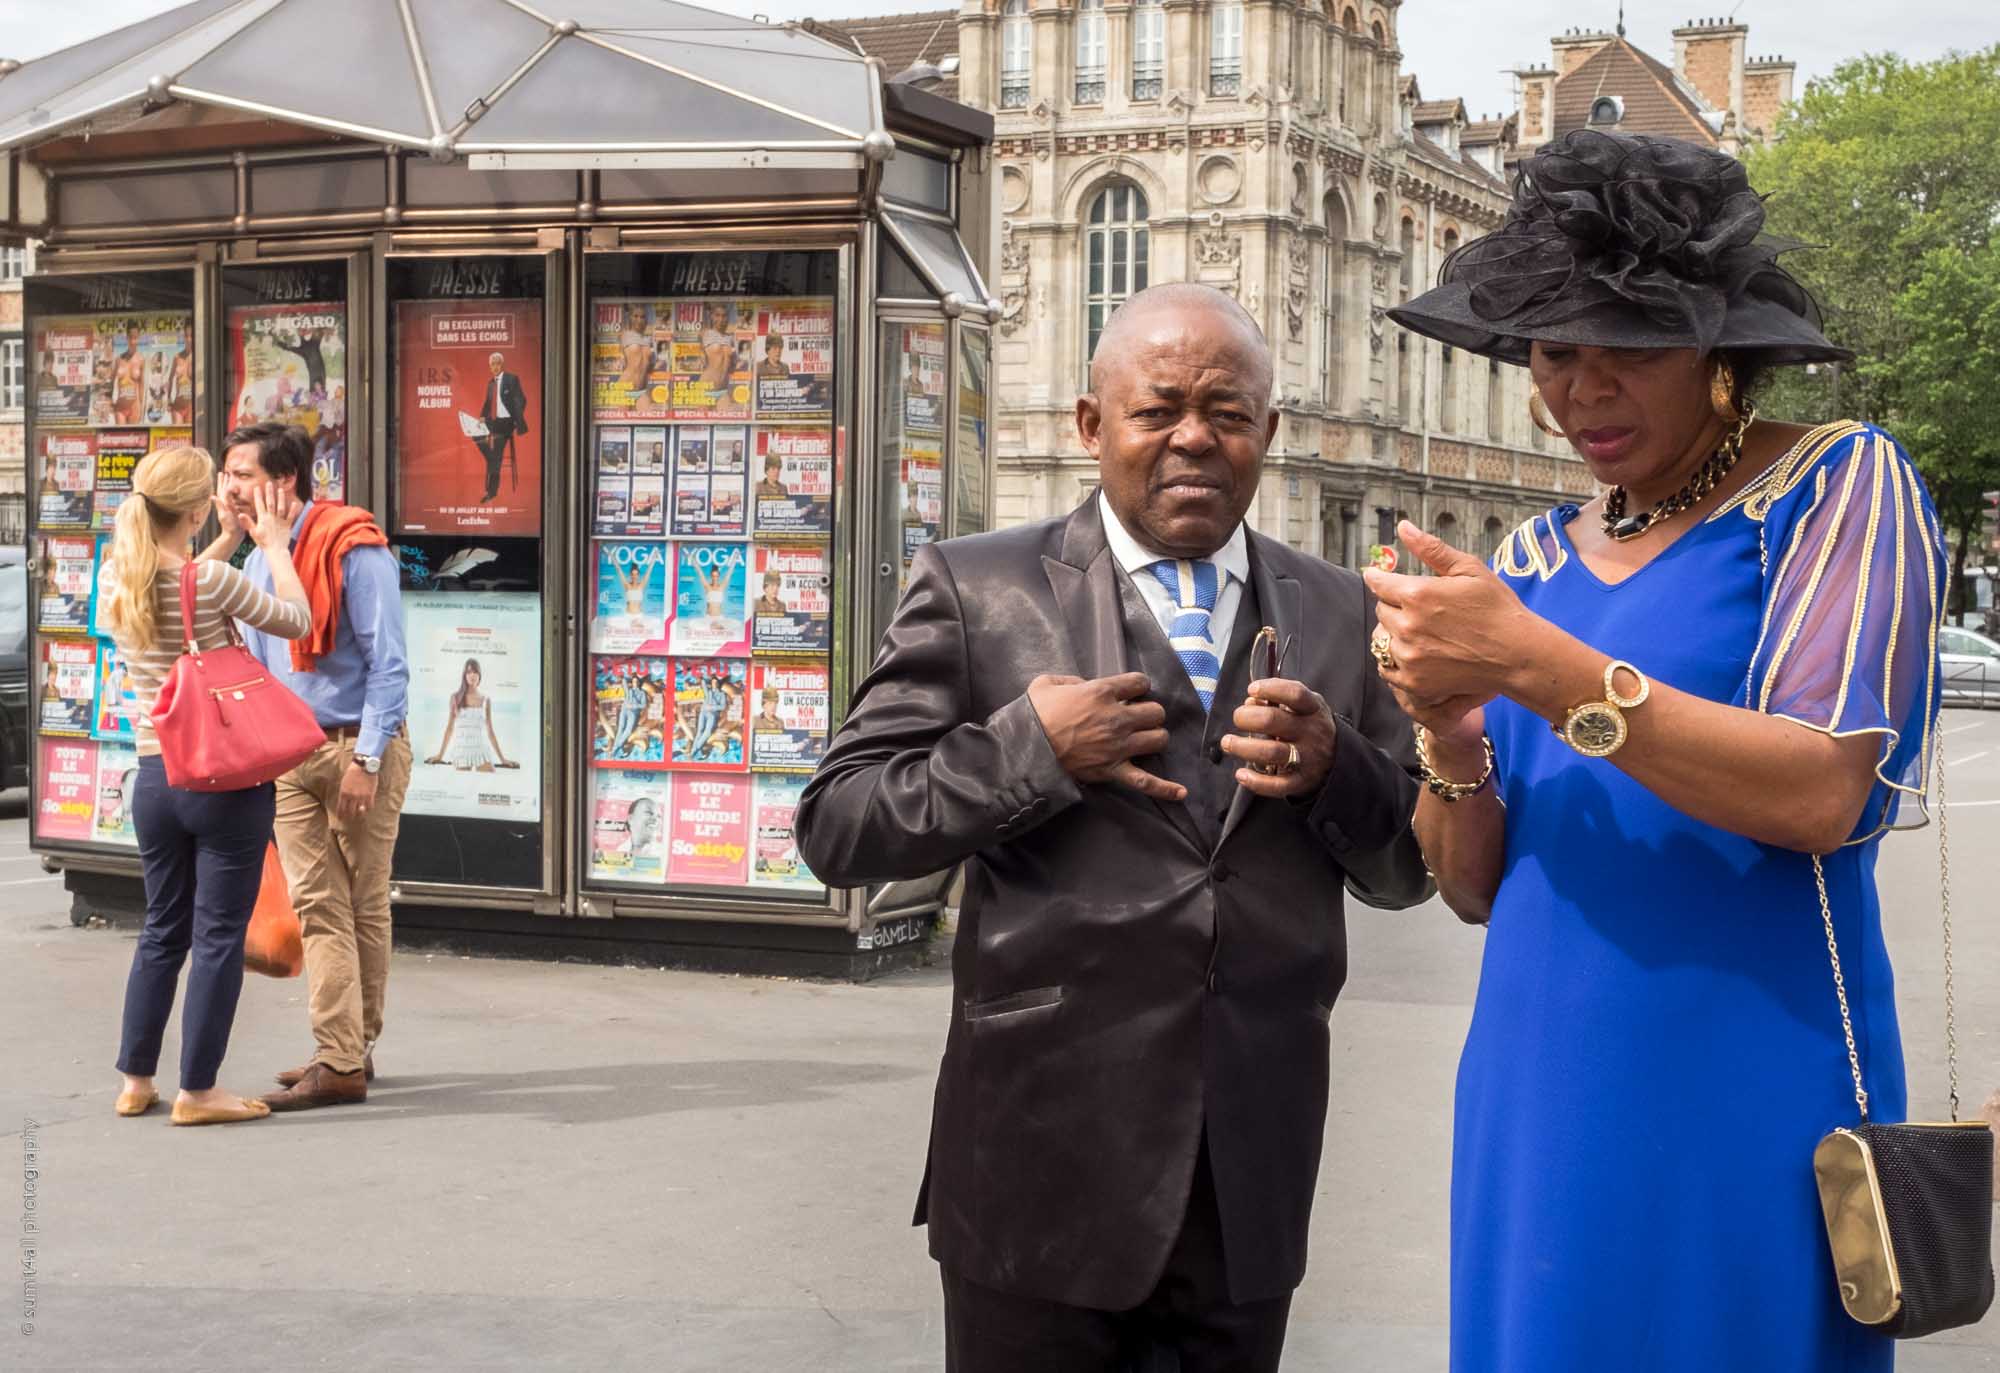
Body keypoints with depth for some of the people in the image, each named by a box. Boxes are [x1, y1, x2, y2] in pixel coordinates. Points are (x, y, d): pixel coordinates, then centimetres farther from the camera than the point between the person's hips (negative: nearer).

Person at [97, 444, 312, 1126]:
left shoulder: (115, 577, 1)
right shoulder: (214, 581, -19)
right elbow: (297, 619, -4)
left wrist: (231, 540, 24)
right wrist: (274, 544, 6)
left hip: (155, 776, 6)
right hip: (226, 778, -6)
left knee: (163, 929, 19)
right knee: (219, 935, 4)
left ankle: (136, 1081, 25)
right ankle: (197, 1091, 9)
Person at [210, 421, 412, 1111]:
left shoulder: (354, 549, -13)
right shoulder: (257, 561, 11)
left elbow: (389, 663, -15)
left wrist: (366, 759, -19)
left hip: (358, 749, -6)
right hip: (289, 754, 7)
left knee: (363, 907, 4)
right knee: (317, 906, 2)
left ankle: (350, 1056, 9)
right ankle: (342, 1056, 5)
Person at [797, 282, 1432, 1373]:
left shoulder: (1337, 615, 8)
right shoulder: (976, 589, -1)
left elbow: (1409, 870, 9)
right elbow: (836, 830, -4)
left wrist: (1334, 765, -11)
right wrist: (1028, 749, -17)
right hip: (1043, 1175, -3)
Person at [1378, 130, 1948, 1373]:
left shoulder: (1837, 488, -5)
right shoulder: (1539, 560, 10)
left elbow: (1822, 796, -19)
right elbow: (1474, 886, 9)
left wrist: (1537, 668, -23)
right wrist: (1454, 742, -11)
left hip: (1744, 1108, -5)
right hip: (1540, 1096, 5)